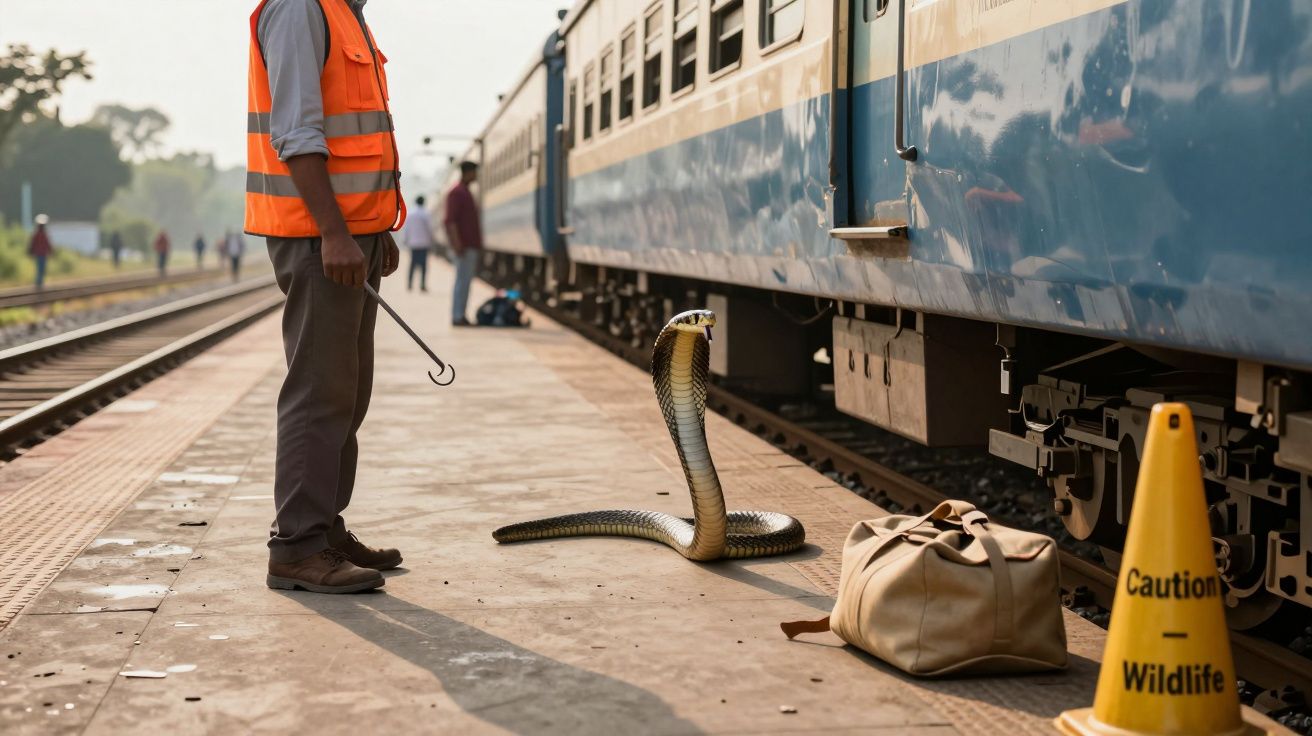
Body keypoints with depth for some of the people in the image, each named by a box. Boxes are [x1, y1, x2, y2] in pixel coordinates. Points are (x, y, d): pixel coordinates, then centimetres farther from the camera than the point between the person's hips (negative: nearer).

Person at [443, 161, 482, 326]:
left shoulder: (465, 191, 21)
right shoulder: (456, 192, -10)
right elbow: (451, 220, -17)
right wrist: (457, 244, -24)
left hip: (471, 245, 10)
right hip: (464, 246, -10)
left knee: (466, 280, 8)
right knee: (463, 280, -11)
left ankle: (460, 315, 10)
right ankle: (457, 317, -11)